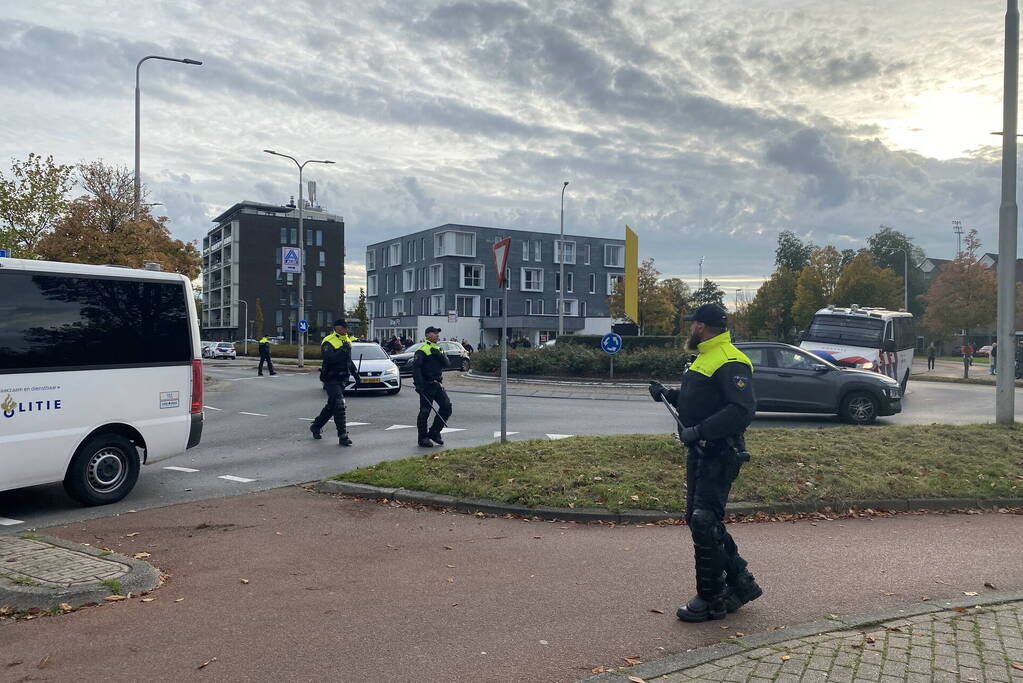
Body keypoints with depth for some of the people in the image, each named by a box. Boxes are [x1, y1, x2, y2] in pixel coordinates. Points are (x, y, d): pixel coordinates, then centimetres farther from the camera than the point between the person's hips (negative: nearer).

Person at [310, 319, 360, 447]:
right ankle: (342, 436, -12)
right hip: (331, 379, -8)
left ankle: (316, 426, 35)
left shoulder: (347, 340, 14)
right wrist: (342, 350, -35)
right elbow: (330, 358, -29)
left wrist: (355, 373, 21)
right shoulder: (329, 342, -13)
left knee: (332, 406, 16)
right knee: (339, 405, -14)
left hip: (342, 379, 8)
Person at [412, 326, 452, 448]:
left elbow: (446, 364, 3)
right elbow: (416, 368, -16)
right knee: (425, 412, -2)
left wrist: (439, 355, -14)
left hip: (437, 385, 8)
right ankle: (423, 438, 8)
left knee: (447, 406, 1)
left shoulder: (439, 349, 17)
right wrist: (419, 385, -22)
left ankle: (434, 432, 13)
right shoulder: (422, 350, -9)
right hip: (426, 385, -7)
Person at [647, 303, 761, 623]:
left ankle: (712, 600, 6)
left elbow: (742, 410, -27)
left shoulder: (729, 362, -17)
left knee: (704, 523, -8)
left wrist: (699, 431, -28)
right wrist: (668, 394, 10)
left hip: (719, 455, -11)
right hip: (700, 452, 11)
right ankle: (741, 583, 27)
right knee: (698, 520, 14)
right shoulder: (705, 357, 18)